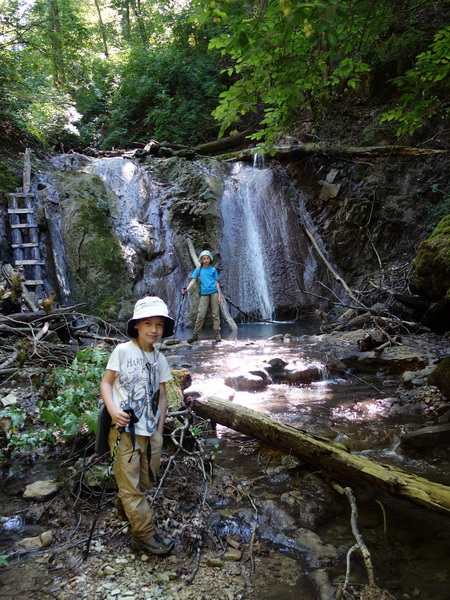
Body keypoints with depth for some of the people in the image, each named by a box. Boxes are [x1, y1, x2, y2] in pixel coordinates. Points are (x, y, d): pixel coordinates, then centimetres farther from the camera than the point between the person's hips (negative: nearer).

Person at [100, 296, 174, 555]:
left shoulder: (159, 358, 6)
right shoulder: (123, 350, -8)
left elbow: (162, 395, 10)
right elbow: (106, 382, -4)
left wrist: (160, 430, 9)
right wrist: (112, 409, -21)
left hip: (150, 432, 5)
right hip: (125, 430, -5)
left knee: (147, 480, 17)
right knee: (130, 483, 3)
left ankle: (127, 505, 45)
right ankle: (145, 534, 15)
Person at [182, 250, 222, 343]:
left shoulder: (213, 270, 11)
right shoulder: (198, 269, 12)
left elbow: (216, 282, 9)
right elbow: (193, 280, 6)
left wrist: (219, 295, 1)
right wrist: (187, 289, -11)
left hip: (214, 293, 0)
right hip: (204, 294, 0)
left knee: (215, 314, 0)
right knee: (200, 315, -6)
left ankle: (217, 334, 2)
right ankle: (195, 334, -1)